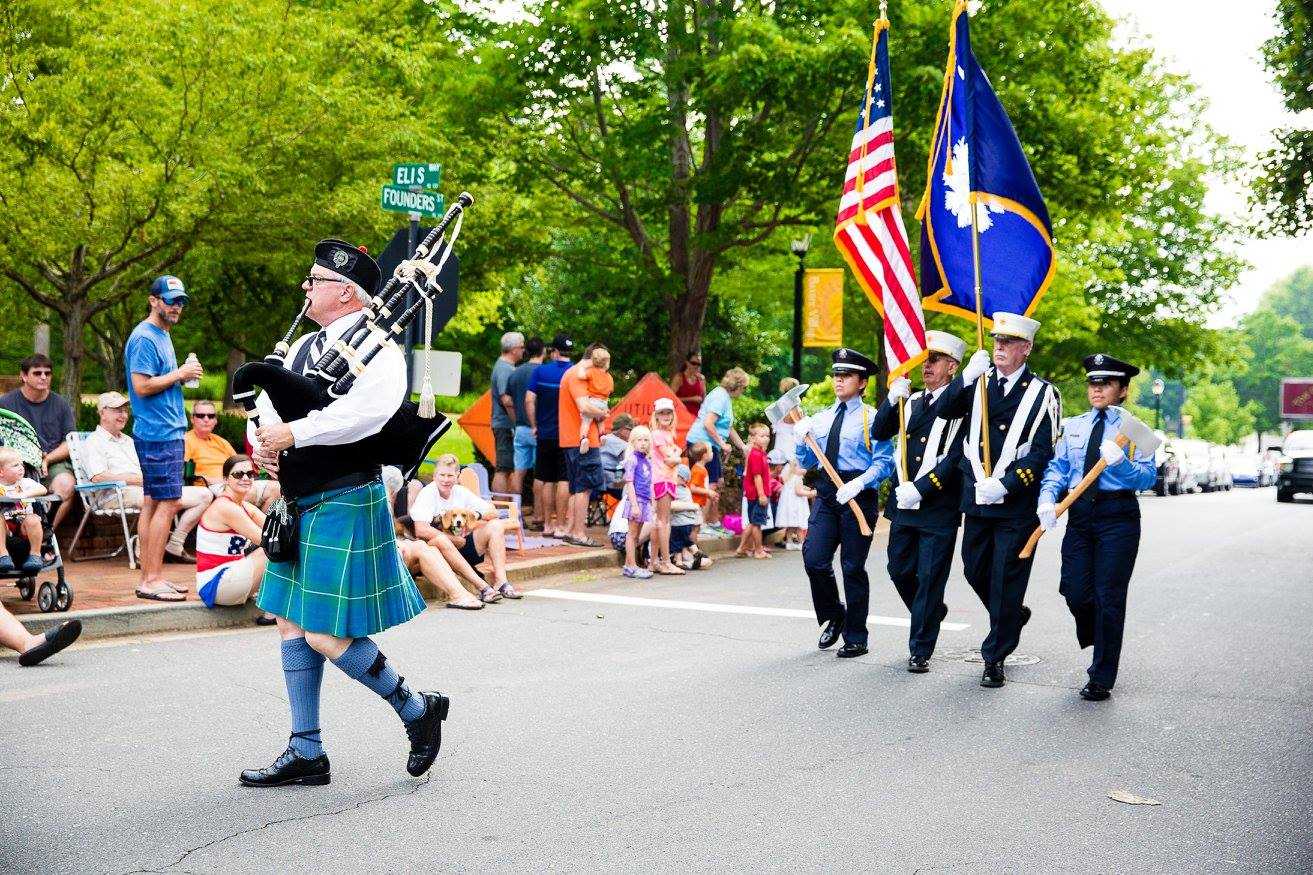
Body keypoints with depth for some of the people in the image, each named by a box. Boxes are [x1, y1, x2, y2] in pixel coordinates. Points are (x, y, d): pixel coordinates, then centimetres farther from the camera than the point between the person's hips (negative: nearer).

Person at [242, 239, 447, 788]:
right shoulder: (305, 345, 14)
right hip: (299, 506, 9)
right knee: (293, 626, 11)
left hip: (344, 505, -9)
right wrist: (262, 438, -9)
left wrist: (294, 433, -26)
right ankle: (306, 753, 21)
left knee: (325, 636, -8)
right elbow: (266, 399, 13)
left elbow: (367, 410, -31)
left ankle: (418, 709, 13)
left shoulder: (375, 348, -12)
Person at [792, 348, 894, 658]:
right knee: (814, 559, -6)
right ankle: (832, 616, 21)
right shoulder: (820, 419, 14)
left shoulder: (871, 418, -3)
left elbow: (884, 463, -10)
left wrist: (857, 484, -23)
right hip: (826, 494, 5)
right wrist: (802, 438, 0)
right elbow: (807, 462, 18)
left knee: (853, 567, 2)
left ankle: (856, 638, 15)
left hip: (859, 495, -5)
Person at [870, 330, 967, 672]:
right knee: (900, 571, 13)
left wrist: (920, 488, -17)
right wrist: (892, 400, -9)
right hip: (903, 504, 6)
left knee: (929, 578, 1)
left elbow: (955, 457, -13)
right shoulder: (911, 401, 13)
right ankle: (932, 612, 39)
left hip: (939, 507, -6)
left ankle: (920, 650, 11)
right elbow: (879, 433, 6)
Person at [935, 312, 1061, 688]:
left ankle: (995, 658, 12)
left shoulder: (1042, 393, -4)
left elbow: (1042, 453, -9)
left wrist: (1004, 485, -18)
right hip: (976, 498, 4)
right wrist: (966, 377, -21)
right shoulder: (978, 381, 6)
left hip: (1017, 504, -4)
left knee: (1005, 580, 1)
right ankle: (1013, 616, 41)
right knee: (975, 571, 15)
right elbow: (943, 411, -8)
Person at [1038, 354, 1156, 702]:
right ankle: (1097, 642, 32)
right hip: (1079, 514, 4)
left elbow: (1148, 478, -11)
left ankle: (1101, 679, 8)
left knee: (1109, 596, -2)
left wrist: (1121, 463, -29)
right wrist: (1047, 498, -10)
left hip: (1118, 516, -4)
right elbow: (1057, 468, 7)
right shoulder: (1073, 426, 13)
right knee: (1075, 592, 1)